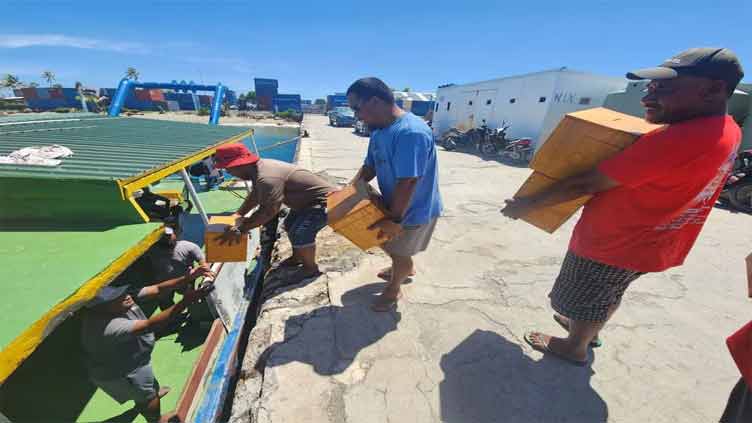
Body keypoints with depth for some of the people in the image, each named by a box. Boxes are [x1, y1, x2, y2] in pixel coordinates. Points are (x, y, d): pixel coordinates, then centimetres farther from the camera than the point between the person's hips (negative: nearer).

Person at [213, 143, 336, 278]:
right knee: (289, 225, 21)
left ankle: (311, 268, 1)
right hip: (308, 199, 11)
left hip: (325, 200, -11)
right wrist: (238, 214, 11)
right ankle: (297, 258, 39)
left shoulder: (267, 178, -31)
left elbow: (268, 212, -28)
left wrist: (240, 229, -19)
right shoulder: (260, 167, 2)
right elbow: (254, 196, 16)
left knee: (300, 232, -22)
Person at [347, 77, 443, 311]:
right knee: (385, 241, 24)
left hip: (414, 210, -8)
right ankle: (406, 268, 53)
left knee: (399, 252, 11)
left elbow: (407, 182, -32)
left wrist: (394, 220, -25)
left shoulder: (410, 132, -31)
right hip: (393, 204, 9)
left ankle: (393, 290, 40)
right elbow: (369, 167, 8)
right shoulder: (379, 131, 0)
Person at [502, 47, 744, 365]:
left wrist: (528, 204, -22)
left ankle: (575, 348, 38)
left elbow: (584, 186, -30)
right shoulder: (726, 131, 0)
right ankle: (589, 331, 53)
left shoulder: (678, 139, -31)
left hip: (611, 243, -9)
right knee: (608, 295, 30)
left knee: (583, 301, 16)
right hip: (650, 244, 9)